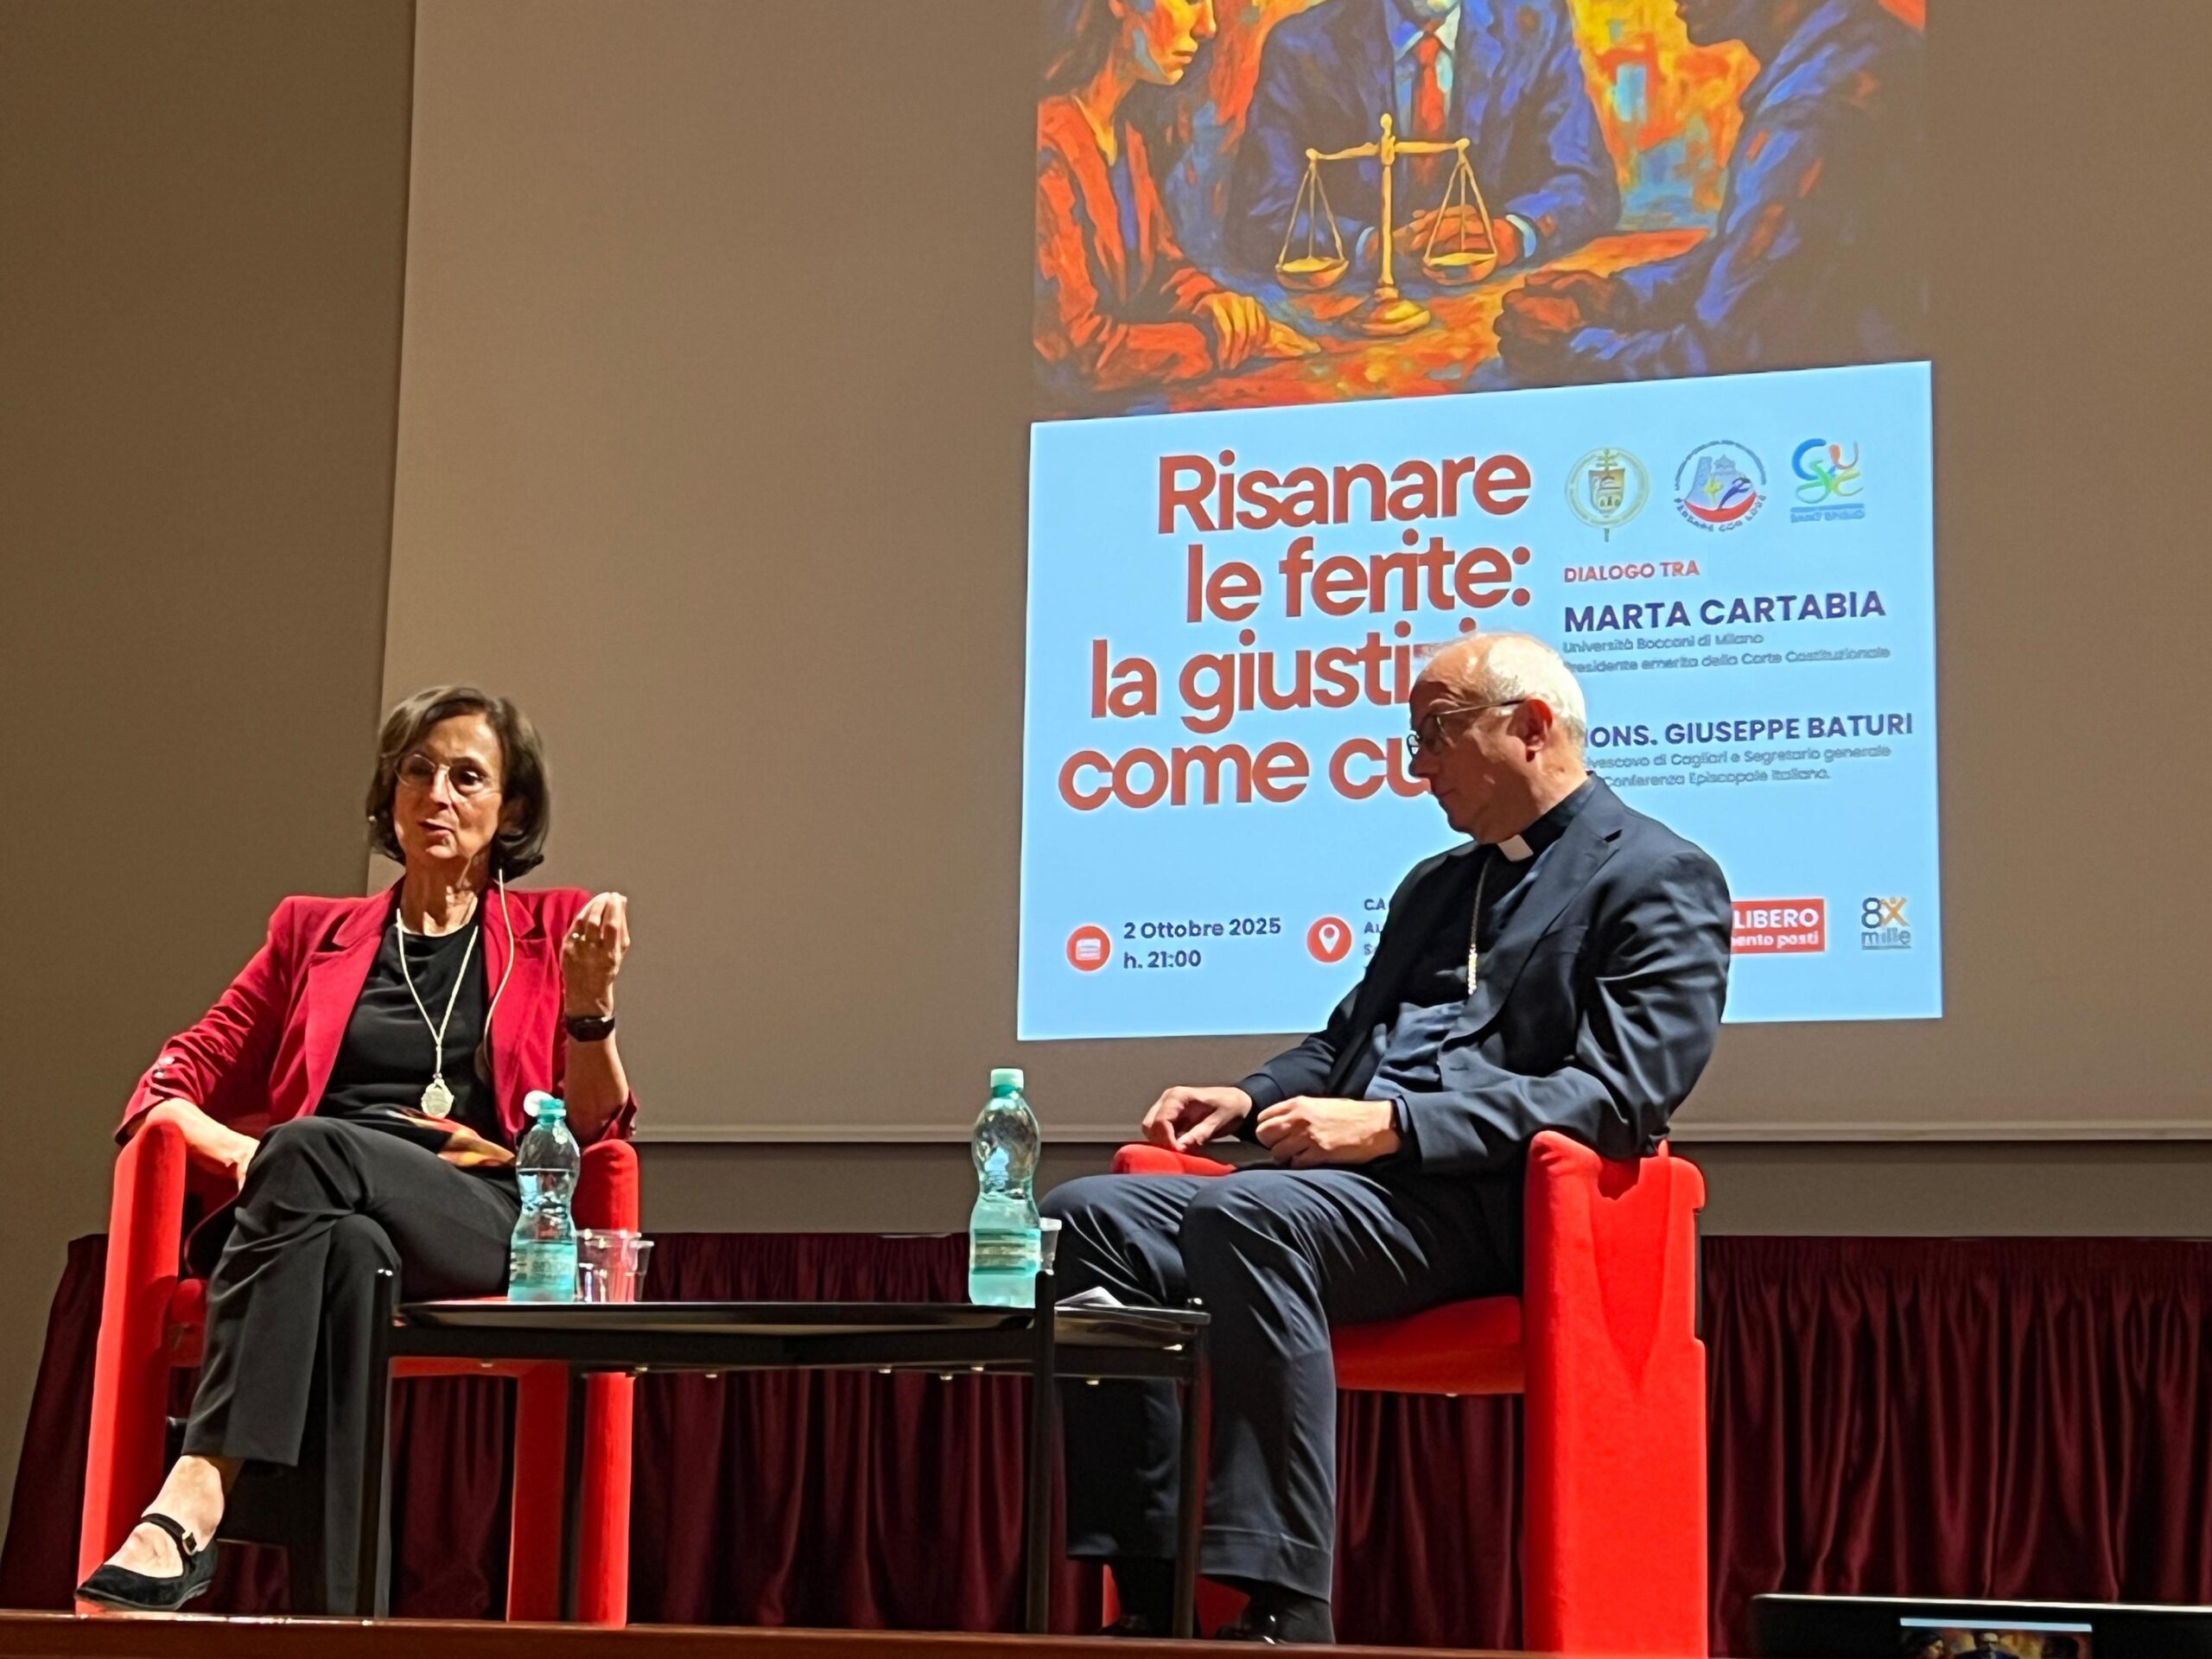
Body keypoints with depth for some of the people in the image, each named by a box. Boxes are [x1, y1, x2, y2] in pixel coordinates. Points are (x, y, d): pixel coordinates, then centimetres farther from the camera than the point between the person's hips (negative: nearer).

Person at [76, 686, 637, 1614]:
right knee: (343, 1241, -39)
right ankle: (335, 1611, -50)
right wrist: (242, 1149, -5)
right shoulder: (315, 932, 25)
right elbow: (172, 1085, 19)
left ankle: (193, 1501, -47)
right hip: (334, 1217, 1)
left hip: (488, 1222, -1)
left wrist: (590, 1003, -10)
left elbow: (595, 1127, 11)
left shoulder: (550, 930, 21)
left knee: (313, 1146, -35)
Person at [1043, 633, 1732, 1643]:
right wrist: (1250, 1100, 8)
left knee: (1245, 1217, -36)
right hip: (1356, 1182, 9)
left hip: (1484, 1204, -9)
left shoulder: (1659, 879, -1)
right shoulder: (1436, 884, 26)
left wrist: (1392, 1124, -20)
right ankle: (1155, 1592, -16)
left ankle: (1282, 1610, -33)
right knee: (1090, 1215, -13)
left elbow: (1620, 1094, -13)